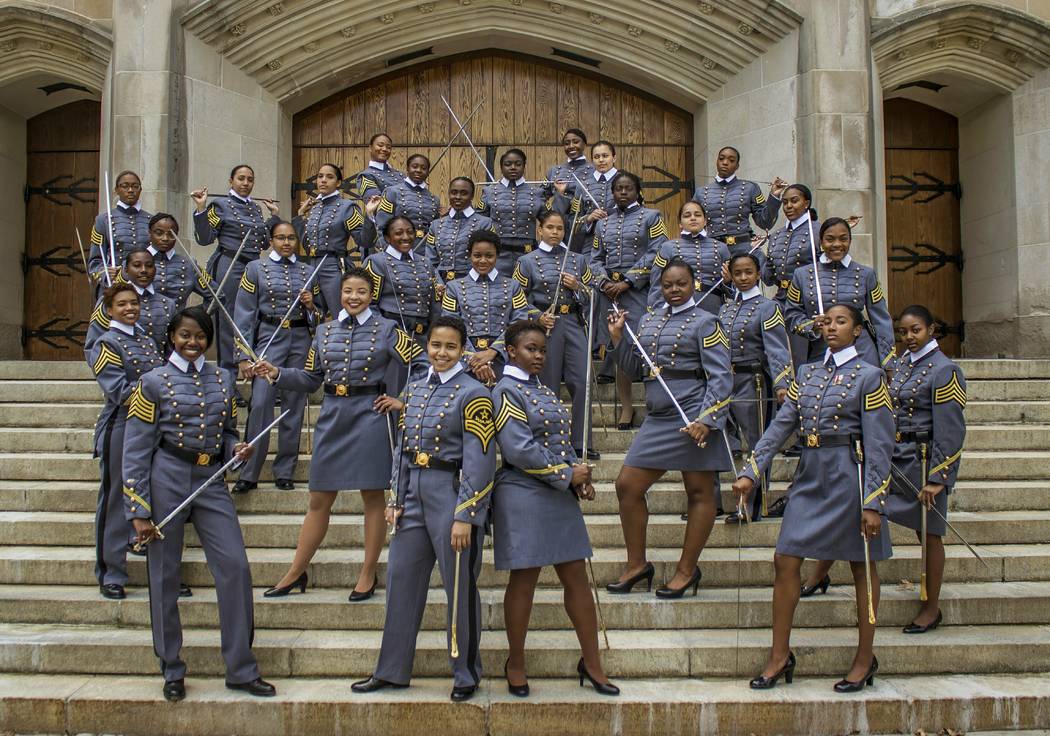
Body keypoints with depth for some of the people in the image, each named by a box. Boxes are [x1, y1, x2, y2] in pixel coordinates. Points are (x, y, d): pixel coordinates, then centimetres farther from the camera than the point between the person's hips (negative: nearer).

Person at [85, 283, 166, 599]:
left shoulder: (148, 340, 16)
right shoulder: (105, 344, -4)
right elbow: (119, 390, -14)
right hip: (121, 428, -6)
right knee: (116, 502, 1)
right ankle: (111, 576, 12)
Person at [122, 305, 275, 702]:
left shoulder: (222, 379, 11)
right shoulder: (153, 382, 0)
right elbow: (136, 451, -2)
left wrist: (236, 448, -3)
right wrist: (139, 510, -7)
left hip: (211, 481, 3)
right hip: (167, 480, -3)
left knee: (236, 566, -5)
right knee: (164, 575, 4)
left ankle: (241, 669, 7)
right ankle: (172, 672, 20)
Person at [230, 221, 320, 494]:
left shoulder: (308, 272, 13)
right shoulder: (256, 269, 5)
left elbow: (317, 316, 20)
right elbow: (244, 314, 1)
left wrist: (311, 305, -4)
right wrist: (243, 356, -5)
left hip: (301, 340, 3)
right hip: (269, 338, -3)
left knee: (294, 406, 3)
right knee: (260, 404, -12)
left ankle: (285, 472, 13)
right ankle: (249, 474, -4)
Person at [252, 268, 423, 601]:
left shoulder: (386, 329, -2)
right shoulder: (324, 331, 10)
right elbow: (310, 379, 12)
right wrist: (277, 374, -1)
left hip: (369, 416, -3)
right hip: (332, 417, 3)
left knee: (372, 497, 4)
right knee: (319, 500, 9)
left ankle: (367, 574, 17)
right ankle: (296, 573, 20)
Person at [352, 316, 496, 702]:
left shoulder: (473, 393, -10)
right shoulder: (415, 389, 11)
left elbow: (479, 460, -14)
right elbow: (403, 447, 15)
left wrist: (464, 515, -18)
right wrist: (395, 499, 9)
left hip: (452, 495, -7)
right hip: (414, 496, 7)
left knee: (460, 588, 4)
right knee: (401, 581, 12)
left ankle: (466, 675, 20)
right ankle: (392, 670, 25)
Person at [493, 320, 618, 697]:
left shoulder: (544, 390, 16)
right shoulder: (505, 390, -9)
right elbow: (519, 450, -18)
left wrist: (579, 478, 1)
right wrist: (567, 475, -13)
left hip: (560, 497, 8)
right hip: (523, 497, -8)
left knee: (577, 577, 9)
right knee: (524, 581, 3)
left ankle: (591, 662, 19)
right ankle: (516, 663, 20)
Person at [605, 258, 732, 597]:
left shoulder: (704, 322, -4)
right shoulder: (649, 320, 14)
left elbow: (720, 377, -10)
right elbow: (633, 366, 19)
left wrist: (706, 419, -19)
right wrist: (617, 336, 6)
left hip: (693, 418, -6)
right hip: (657, 420, 7)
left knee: (699, 493, 5)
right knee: (627, 485, 4)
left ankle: (687, 570, 17)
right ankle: (637, 564, 17)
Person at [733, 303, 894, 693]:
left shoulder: (868, 376, -5)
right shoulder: (807, 373, 12)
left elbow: (878, 444, -9)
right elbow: (780, 426, 8)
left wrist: (872, 502, -15)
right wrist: (750, 472, 0)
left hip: (848, 476, -5)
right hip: (810, 476, 5)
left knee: (862, 568, 7)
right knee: (785, 561, 1)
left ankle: (865, 658, 21)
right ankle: (780, 656, 12)